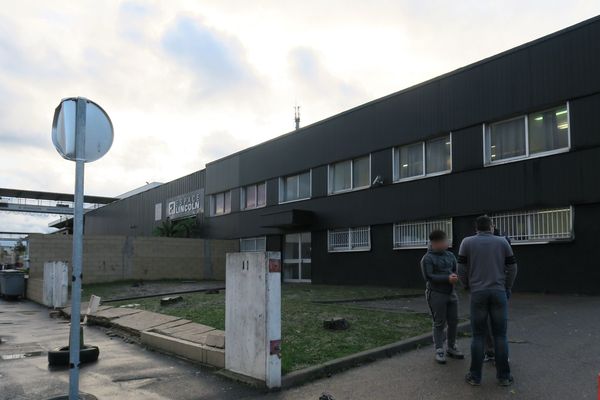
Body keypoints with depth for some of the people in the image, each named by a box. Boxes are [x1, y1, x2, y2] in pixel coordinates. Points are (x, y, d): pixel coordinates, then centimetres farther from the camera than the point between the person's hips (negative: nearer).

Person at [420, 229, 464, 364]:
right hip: (436, 294, -6)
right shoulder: (427, 258, -9)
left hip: (451, 293, 6)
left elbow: (457, 270, 12)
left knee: (453, 321, 11)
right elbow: (428, 277, -16)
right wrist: (447, 278, -21)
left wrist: (455, 276, -11)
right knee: (439, 323, 0)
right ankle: (439, 351, 10)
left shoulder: (450, 255, 10)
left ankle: (451, 348, 26)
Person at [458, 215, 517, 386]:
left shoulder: (467, 242, 2)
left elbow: (462, 269, 1)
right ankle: (503, 376, 13)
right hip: (499, 292, 1)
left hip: (478, 293, -1)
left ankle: (475, 376, 10)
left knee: (478, 336, 5)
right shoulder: (502, 242, 5)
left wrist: (467, 285, 18)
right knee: (500, 335, 7)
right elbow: (512, 268, 5)